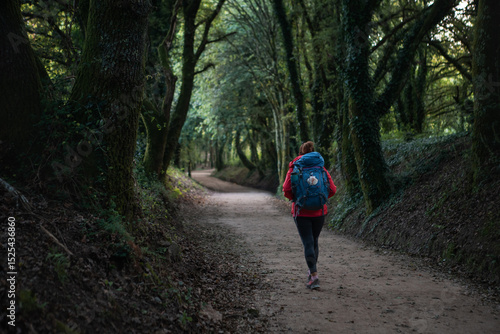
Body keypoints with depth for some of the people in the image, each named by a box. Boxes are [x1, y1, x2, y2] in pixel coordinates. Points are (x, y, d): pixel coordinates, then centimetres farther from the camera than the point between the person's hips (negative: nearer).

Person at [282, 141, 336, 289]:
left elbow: (286, 189, -13)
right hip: (319, 211, 3)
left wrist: (295, 199, 6)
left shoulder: (294, 169, -4)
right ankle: (312, 271, 31)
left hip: (301, 212, -3)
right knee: (314, 241, 19)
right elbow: (332, 189, -4)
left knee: (308, 243, -2)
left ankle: (314, 275, -13)